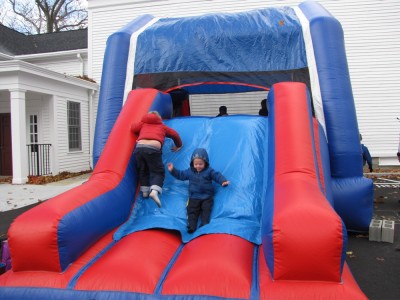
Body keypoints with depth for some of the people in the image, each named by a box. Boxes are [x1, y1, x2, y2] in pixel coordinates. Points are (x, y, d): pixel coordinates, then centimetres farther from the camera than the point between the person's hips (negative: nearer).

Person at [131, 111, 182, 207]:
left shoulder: (143, 123, 29)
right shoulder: (162, 126, 28)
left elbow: (133, 128, 18)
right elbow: (175, 134, 30)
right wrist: (178, 145, 45)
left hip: (139, 147, 2)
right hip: (153, 148, -2)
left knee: (142, 170, 22)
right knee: (158, 171, 6)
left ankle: (145, 191, 19)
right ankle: (154, 191, -15)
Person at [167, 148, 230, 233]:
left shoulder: (209, 171, -1)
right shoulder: (189, 171, 7)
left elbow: (217, 175, -6)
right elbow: (180, 175, 17)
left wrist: (223, 181, -24)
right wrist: (173, 170, 8)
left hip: (207, 197, -1)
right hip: (194, 197, 2)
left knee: (206, 209, -14)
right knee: (192, 211, -11)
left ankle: (204, 224, -16)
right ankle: (191, 226, -17)